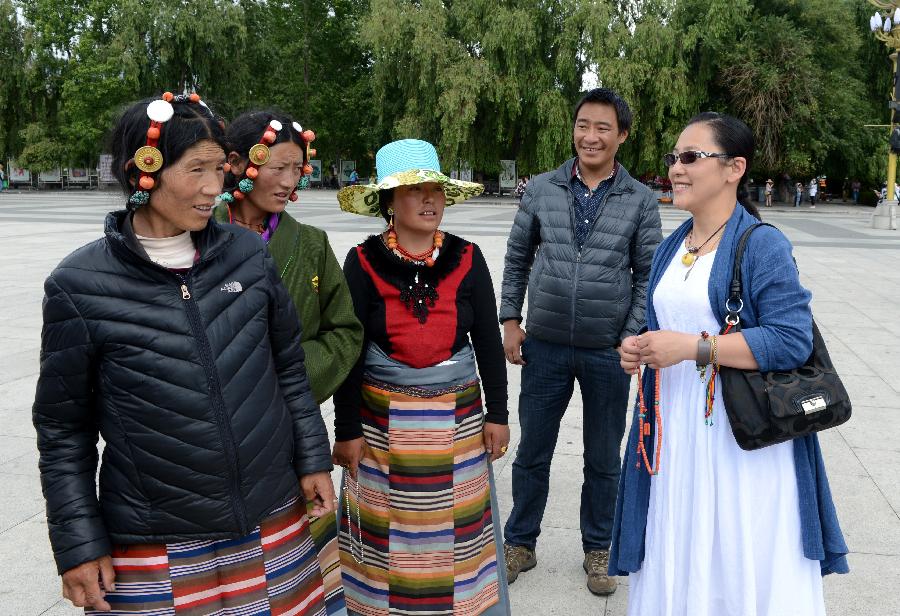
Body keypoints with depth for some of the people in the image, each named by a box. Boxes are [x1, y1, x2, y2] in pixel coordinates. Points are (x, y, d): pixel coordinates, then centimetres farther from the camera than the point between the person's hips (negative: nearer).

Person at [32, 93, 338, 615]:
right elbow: (63, 430, -2)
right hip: (152, 548, -2)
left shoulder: (249, 254, -2)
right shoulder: (79, 286, -9)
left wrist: (314, 460, 8)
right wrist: (78, 545, -2)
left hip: (272, 521, 3)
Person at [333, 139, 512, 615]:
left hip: (458, 419, 2)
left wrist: (497, 414, 3)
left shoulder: (466, 258, -1)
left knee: (455, 525, 10)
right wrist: (347, 429, -6)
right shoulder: (363, 262, -6)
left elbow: (488, 342, 3)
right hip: (382, 420, -1)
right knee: (388, 526, 11)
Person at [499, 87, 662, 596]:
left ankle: (598, 551, 34)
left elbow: (647, 275, 0)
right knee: (532, 453, 13)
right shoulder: (541, 190, 1)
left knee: (603, 460, 14)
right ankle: (520, 544, 32)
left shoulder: (641, 201, -2)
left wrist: (633, 338, -8)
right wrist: (511, 319, 2)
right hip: (544, 347, 1)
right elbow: (517, 259, 8)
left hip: (609, 352, -1)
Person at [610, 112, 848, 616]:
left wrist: (692, 347, -22)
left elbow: (792, 340, -20)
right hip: (674, 430, 7)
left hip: (743, 436, -7)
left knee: (744, 570, 6)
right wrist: (639, 349, -1)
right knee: (676, 563, 17)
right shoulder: (670, 248, 10)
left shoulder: (763, 245, -13)